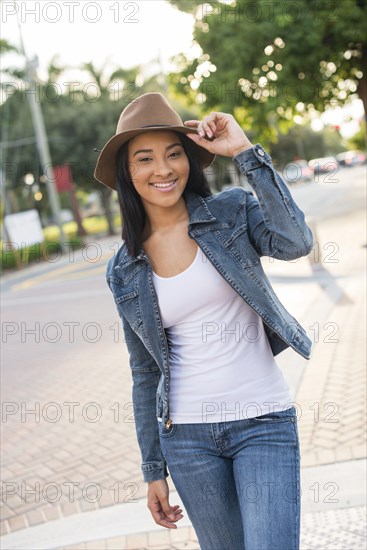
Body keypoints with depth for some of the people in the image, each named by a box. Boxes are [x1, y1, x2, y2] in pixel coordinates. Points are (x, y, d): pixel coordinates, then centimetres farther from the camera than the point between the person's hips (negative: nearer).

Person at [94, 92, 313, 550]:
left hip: (263, 421, -2)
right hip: (186, 435, 3)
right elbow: (146, 373, 9)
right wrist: (153, 469, 11)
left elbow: (296, 242, -24)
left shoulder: (233, 211, -3)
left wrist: (245, 151, -20)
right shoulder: (125, 271, 3)